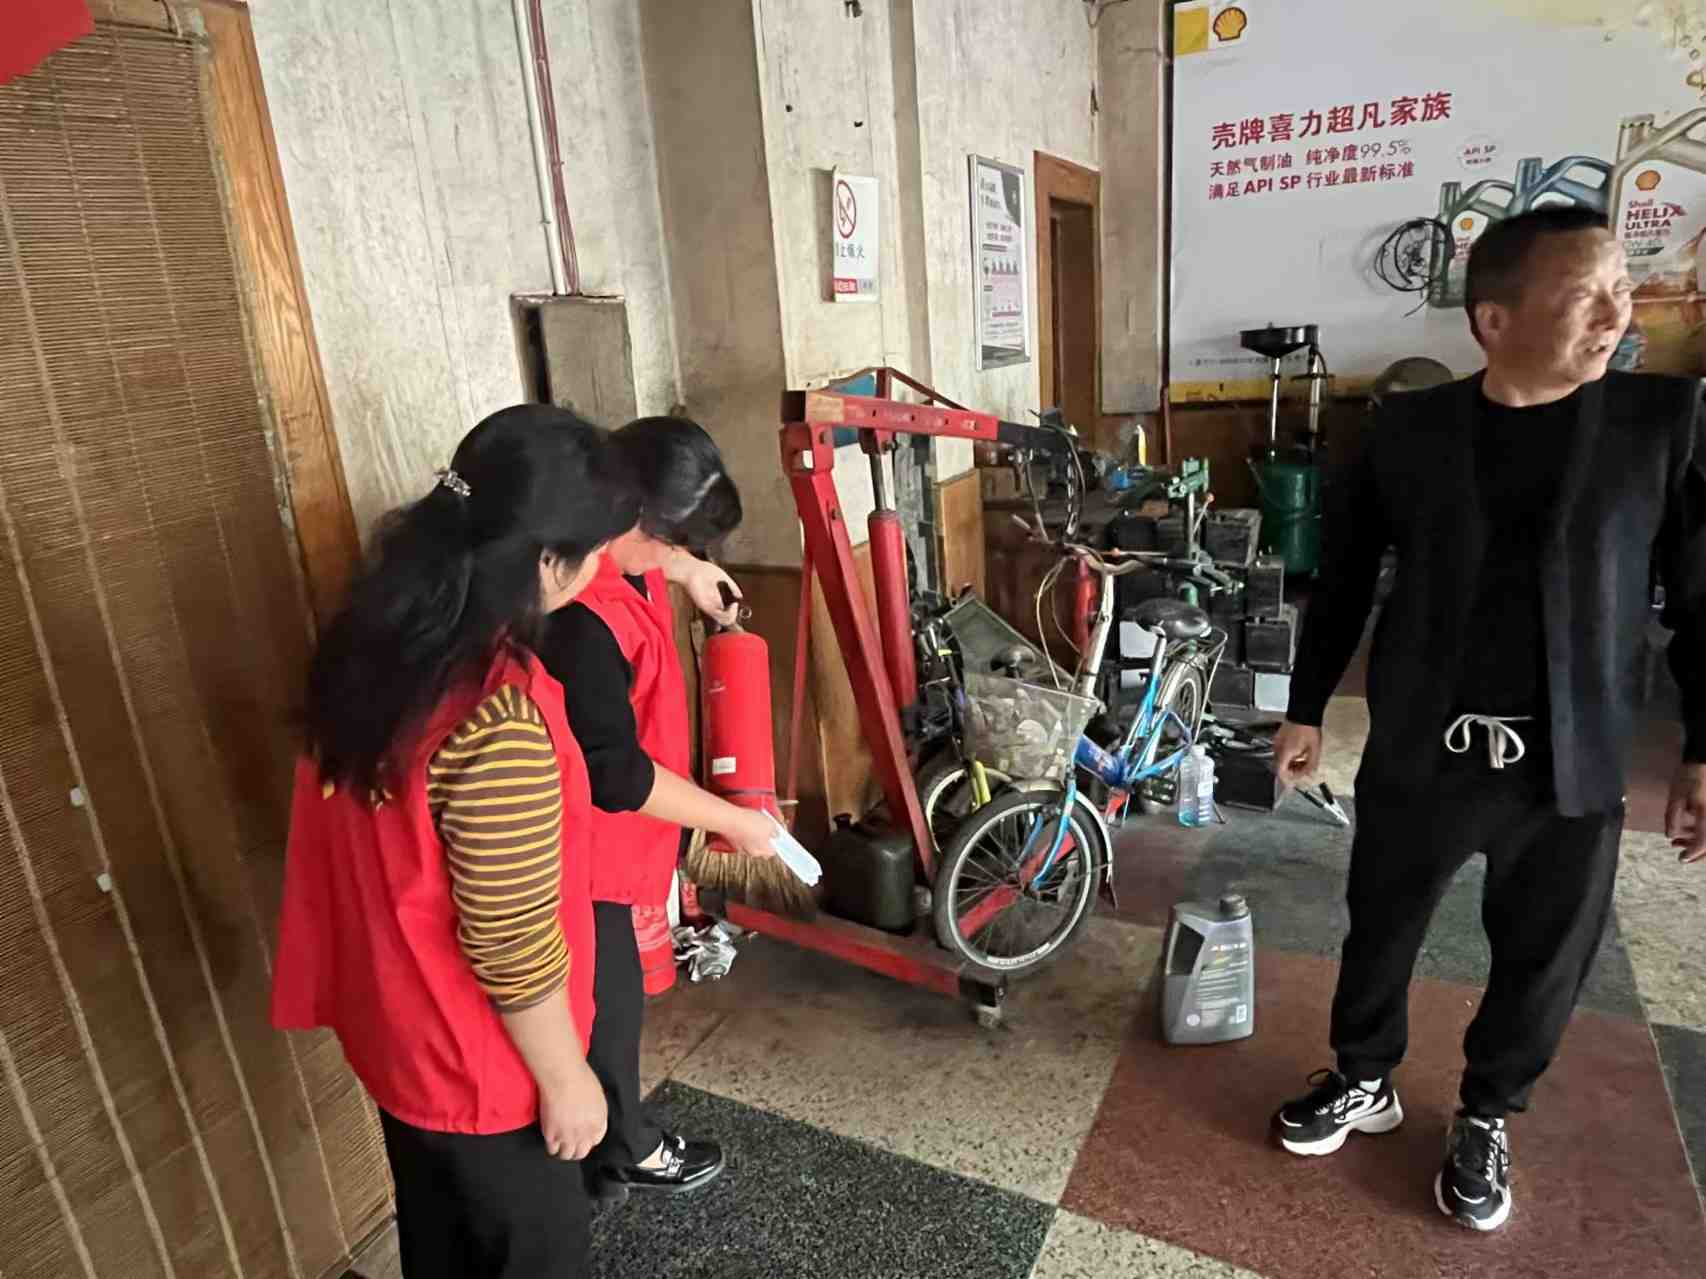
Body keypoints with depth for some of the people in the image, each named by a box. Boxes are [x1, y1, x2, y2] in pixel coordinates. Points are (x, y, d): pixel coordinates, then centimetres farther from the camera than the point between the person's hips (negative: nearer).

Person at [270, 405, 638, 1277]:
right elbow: (511, 946, -27)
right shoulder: (499, 722, -35)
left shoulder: (371, 639, -10)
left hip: (390, 1019, 7)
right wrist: (565, 1079, -11)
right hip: (476, 1058, -7)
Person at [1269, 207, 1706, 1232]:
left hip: (1574, 770, 1)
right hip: (1420, 755, 0)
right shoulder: (1408, 432, -5)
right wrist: (1307, 709, 6)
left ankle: (1487, 1118, 42)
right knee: (1380, 936, 14)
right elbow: (1344, 580, 3)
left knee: (1543, 967, 16)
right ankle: (1365, 1081, 40)